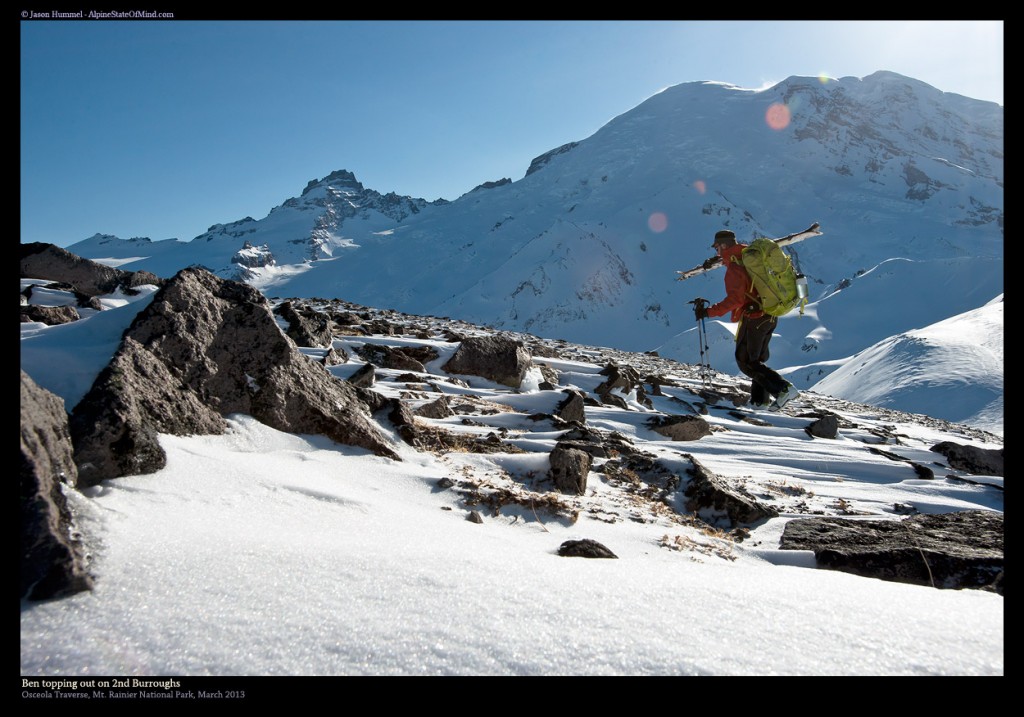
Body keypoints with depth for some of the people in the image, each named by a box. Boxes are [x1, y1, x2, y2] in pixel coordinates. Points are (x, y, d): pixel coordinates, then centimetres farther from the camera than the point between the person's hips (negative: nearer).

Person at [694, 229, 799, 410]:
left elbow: (735, 299, -27)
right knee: (758, 359, 19)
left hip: (753, 319, -9)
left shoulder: (734, 269, -17)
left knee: (746, 362, 0)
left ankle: (783, 388, -13)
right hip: (770, 317, 9)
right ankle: (760, 399, 22)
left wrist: (709, 311, -27)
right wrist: (718, 260, 43)